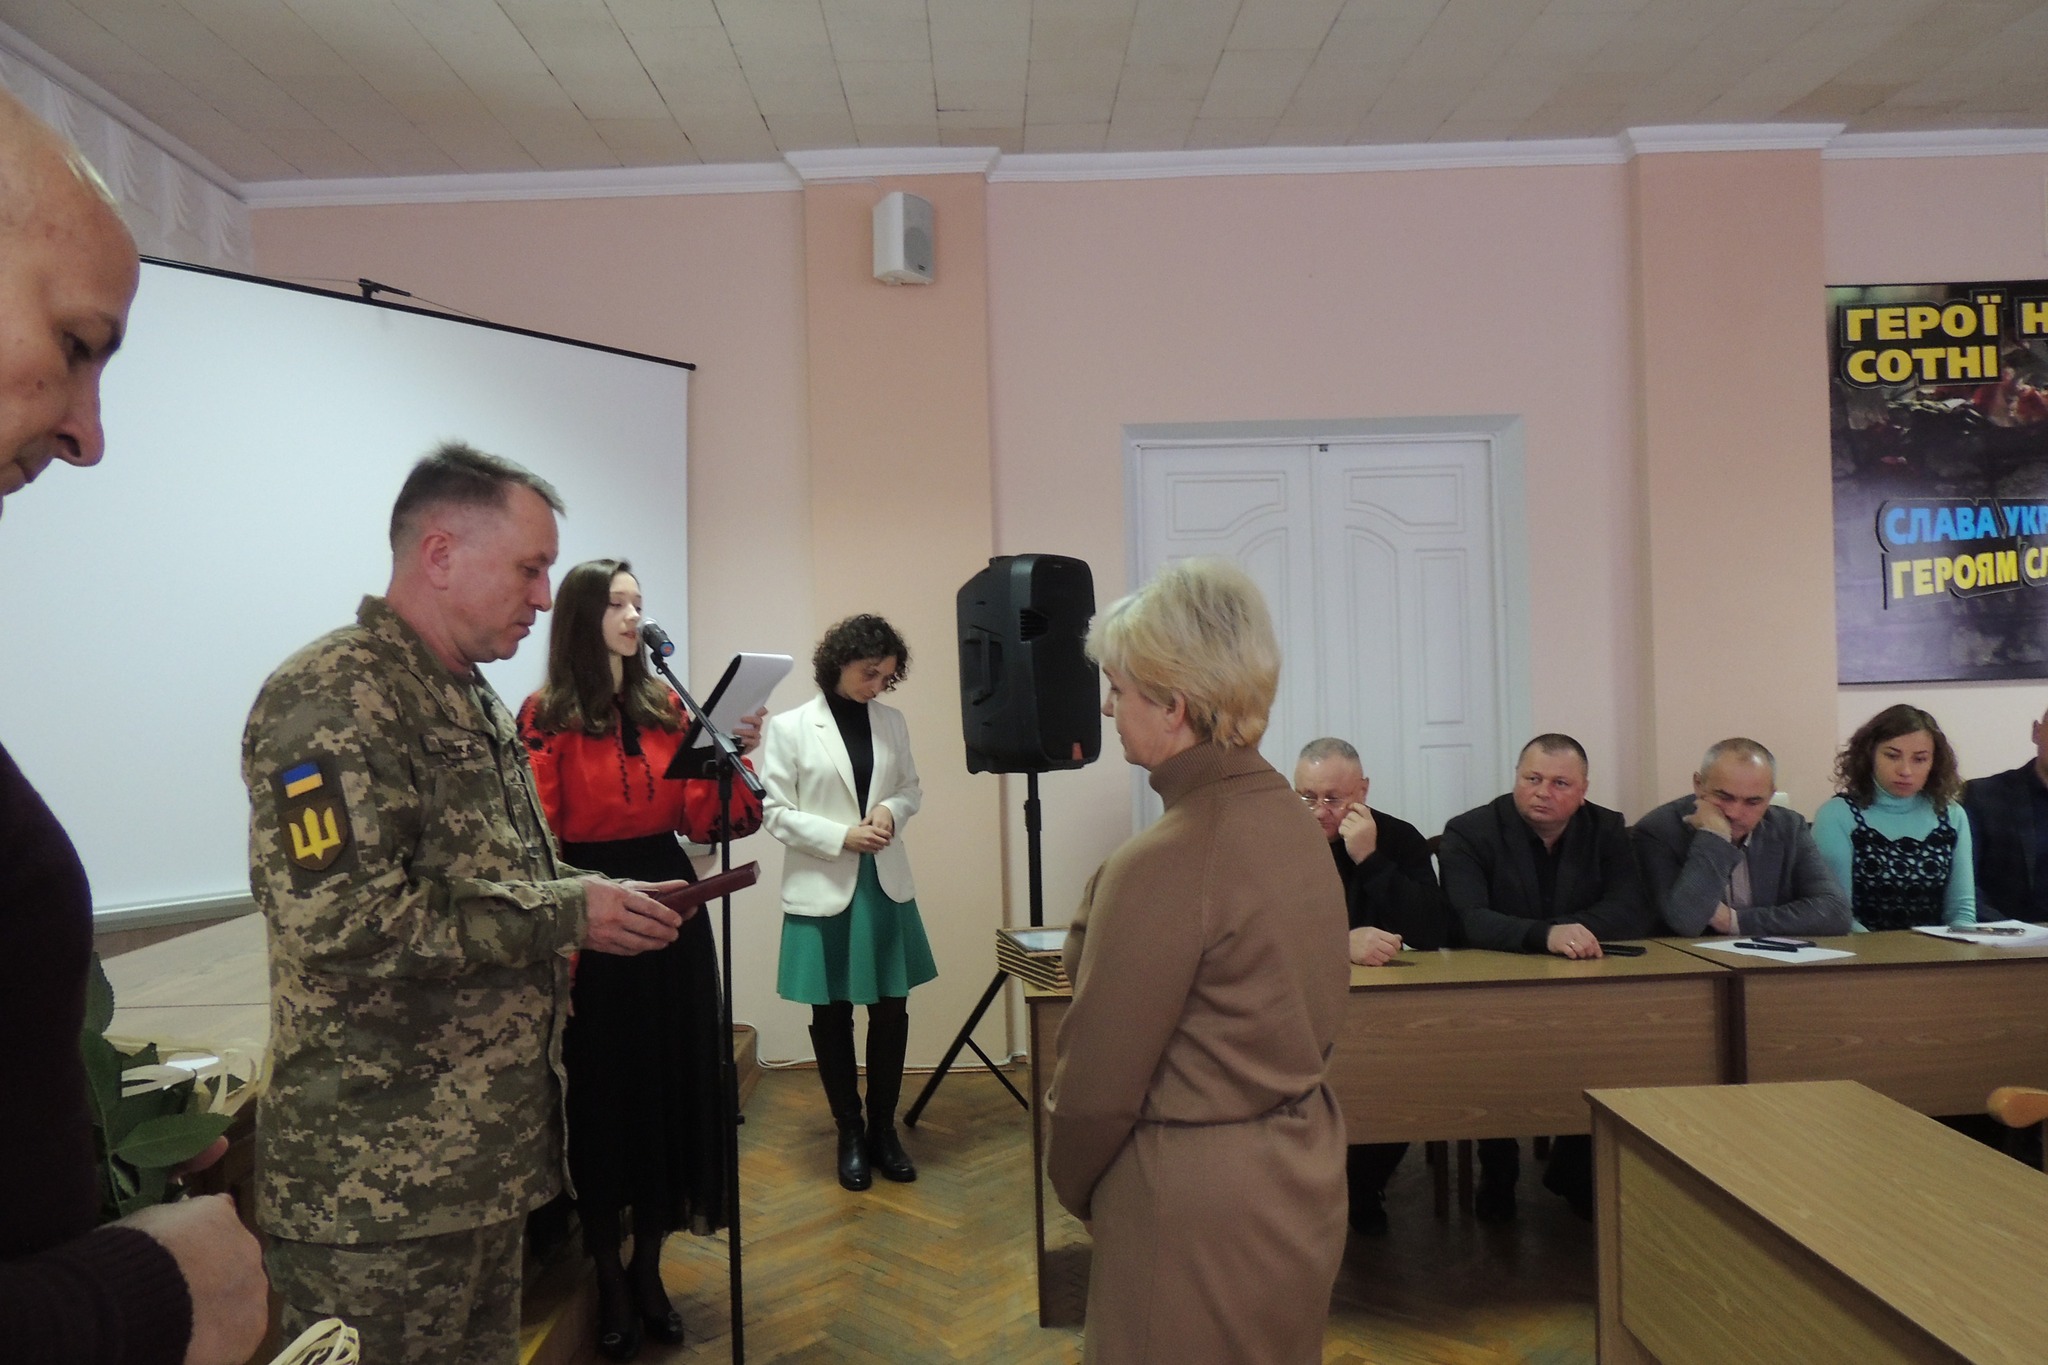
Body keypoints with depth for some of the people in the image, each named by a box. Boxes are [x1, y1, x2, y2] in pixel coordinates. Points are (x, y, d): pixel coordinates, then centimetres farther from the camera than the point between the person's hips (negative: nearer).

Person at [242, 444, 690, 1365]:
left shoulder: (471, 703, 15)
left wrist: (594, 899, 5)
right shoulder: (335, 699, -16)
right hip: (380, 1180, -9)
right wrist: (568, 913, -19)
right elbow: (340, 918, -27)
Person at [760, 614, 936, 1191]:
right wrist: (841, 836, -17)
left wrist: (892, 811, -9)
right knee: (832, 1014, 8)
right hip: (822, 888, -3)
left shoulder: (893, 722, 4)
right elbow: (774, 811, -7)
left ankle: (884, 1128, 25)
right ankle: (850, 1134, 24)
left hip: (885, 884, 3)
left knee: (891, 1010, 7)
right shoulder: (790, 727, -7)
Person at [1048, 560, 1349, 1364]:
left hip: (1200, 1214, -8)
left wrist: (1073, 1185, 1)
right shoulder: (1295, 825, 1)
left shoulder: (1162, 865, -25)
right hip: (1301, 1181, 8)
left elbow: (1101, 1080, -17)